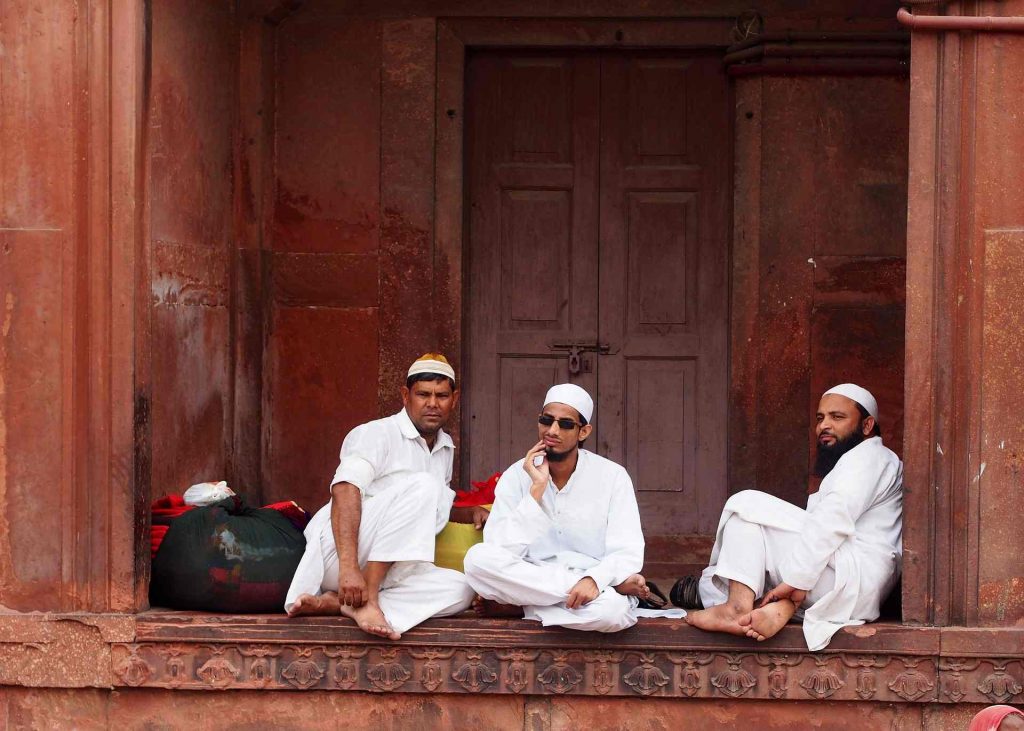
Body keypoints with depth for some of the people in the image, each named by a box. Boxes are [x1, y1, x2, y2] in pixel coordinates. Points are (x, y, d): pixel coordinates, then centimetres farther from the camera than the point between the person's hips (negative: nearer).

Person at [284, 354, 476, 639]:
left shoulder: (445, 448, 22)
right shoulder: (376, 434, -5)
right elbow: (345, 492, -21)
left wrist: (470, 512, 15)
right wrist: (349, 567, -36)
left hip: (381, 571, 8)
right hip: (335, 552, -8)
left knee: (459, 589, -21)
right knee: (423, 485, -27)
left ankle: (334, 602, -24)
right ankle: (365, 599, -28)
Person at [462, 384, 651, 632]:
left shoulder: (612, 477, -2)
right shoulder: (516, 477, 2)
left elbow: (628, 553, -8)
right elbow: (502, 550, -10)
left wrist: (594, 579, -29)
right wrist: (537, 489, -17)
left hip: (594, 589, -3)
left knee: (611, 610, -39)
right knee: (478, 558, -28)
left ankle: (518, 607, -13)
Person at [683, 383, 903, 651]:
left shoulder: (869, 456, 0)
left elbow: (833, 522, -16)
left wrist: (795, 580, -22)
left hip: (854, 576, -10)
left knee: (747, 503, -11)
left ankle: (737, 607, -25)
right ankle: (781, 606, -21)